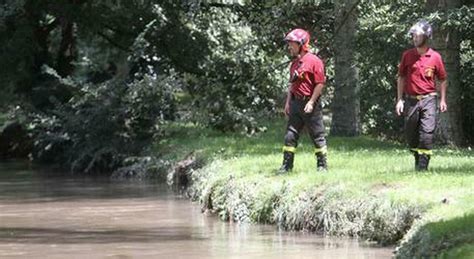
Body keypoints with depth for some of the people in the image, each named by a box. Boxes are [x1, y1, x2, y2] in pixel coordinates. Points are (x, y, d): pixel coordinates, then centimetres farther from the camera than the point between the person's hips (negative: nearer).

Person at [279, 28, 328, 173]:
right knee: (290, 135, 4)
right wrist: (288, 102, 13)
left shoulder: (314, 61, -12)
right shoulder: (294, 63, 13)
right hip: (296, 104, 7)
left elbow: (320, 84, -14)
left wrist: (311, 103, -17)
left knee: (317, 135, 2)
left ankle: (322, 165, 10)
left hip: (310, 103, -7)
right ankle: (287, 165, 7)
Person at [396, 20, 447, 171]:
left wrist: (443, 100, 1)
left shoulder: (435, 57, 0)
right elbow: (401, 78, 8)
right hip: (411, 100, 2)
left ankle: (423, 166, -12)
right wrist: (399, 100, 2)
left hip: (428, 100, -2)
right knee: (410, 133, 7)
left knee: (427, 132, -12)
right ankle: (417, 159, 26)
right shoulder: (407, 55, 4)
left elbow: (442, 79, 8)